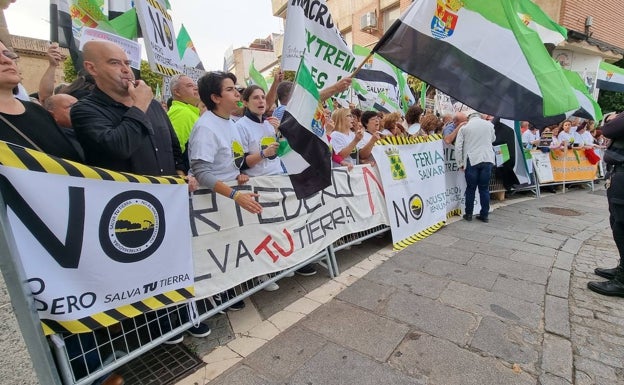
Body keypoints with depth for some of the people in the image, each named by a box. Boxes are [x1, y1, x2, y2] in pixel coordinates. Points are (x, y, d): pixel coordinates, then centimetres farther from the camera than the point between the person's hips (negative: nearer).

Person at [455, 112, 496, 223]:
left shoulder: (464, 127, 2)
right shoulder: (489, 124, 9)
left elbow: (458, 146, -2)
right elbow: (493, 139, 26)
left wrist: (460, 163, 3)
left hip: (472, 160, -2)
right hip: (487, 159, 2)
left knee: (471, 188, 7)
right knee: (484, 188, 8)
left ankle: (469, 214, 13)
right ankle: (484, 215, 13)